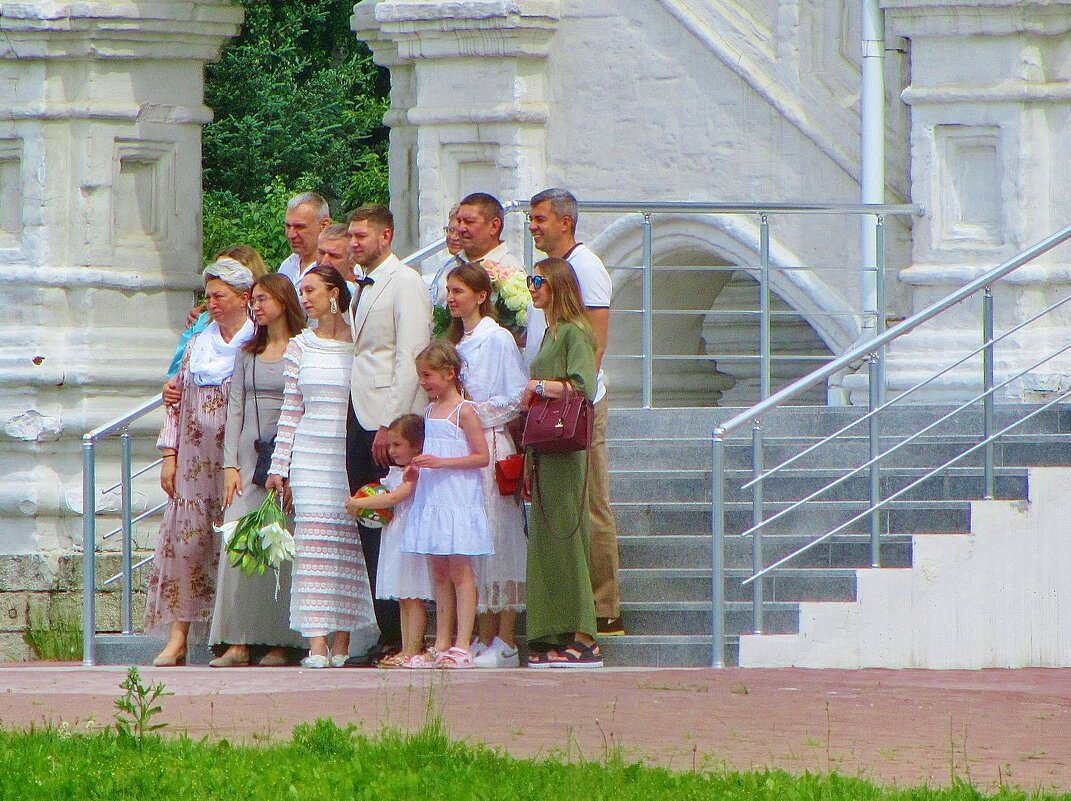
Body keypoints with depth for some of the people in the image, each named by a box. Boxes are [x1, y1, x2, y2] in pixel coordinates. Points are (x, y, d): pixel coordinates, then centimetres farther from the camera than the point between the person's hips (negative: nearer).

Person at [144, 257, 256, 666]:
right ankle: (177, 638, -5)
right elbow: (177, 400, 16)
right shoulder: (198, 343, 15)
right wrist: (169, 455, 8)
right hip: (195, 460, 5)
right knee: (184, 539, -4)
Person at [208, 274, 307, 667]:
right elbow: (235, 409, 14)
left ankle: (278, 642, -1)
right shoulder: (247, 354, 15)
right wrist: (230, 464, 3)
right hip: (249, 455, 4)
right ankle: (237, 642, -8)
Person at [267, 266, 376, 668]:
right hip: (310, 457, 2)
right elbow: (291, 409, 11)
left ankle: (342, 643, 1)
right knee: (313, 543, -7)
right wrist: (279, 466, 7)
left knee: (347, 544, -3)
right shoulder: (299, 346, 9)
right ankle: (317, 641, -11)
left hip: (351, 453, -2)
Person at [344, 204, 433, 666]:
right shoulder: (362, 289, 20)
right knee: (370, 531, 5)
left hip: (390, 422, -8)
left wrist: (390, 424, -19)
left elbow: (409, 358, -13)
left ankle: (400, 640, -6)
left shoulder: (405, 283, -6)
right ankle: (387, 636, 7)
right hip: (360, 419, 8)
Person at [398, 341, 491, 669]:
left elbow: (481, 457, -12)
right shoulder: (430, 411, 14)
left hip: (458, 499, -8)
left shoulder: (464, 411, -9)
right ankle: (442, 644, 11)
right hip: (431, 497, 8)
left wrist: (441, 463, -19)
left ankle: (462, 645, -9)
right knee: (439, 572, 9)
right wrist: (418, 468, 4)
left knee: (459, 571, -7)